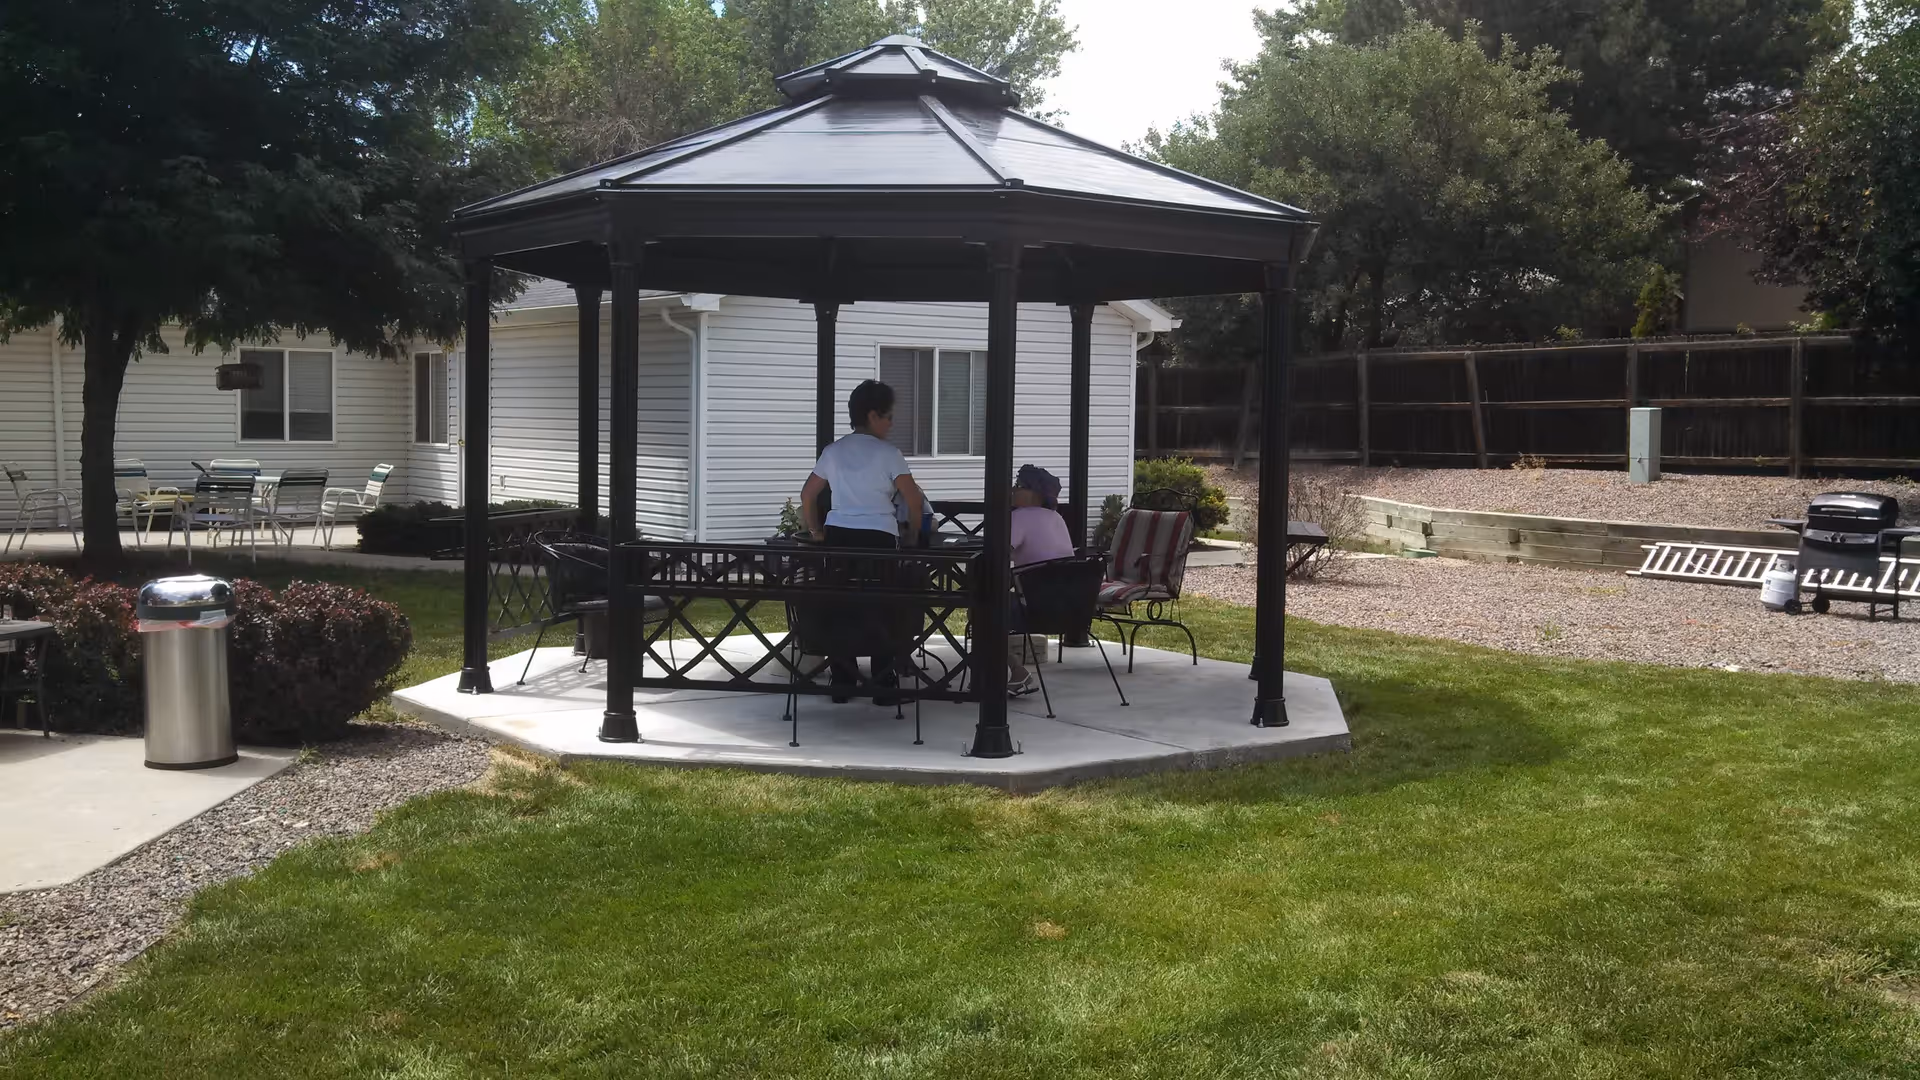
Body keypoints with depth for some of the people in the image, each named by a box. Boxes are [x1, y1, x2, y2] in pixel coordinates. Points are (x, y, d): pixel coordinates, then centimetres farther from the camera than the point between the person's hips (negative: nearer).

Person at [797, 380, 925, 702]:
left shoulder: (833, 451, 9)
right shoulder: (888, 453, -6)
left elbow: (807, 495, 13)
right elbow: (914, 500, -7)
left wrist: (815, 530, 23)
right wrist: (912, 535, 8)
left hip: (838, 536, 5)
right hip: (878, 538, -5)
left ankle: (842, 685, 14)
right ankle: (882, 688, 8)